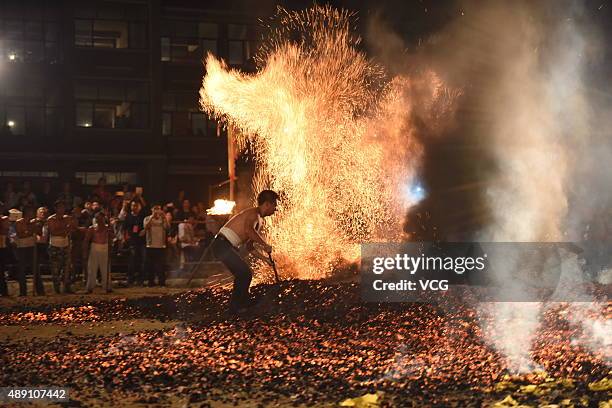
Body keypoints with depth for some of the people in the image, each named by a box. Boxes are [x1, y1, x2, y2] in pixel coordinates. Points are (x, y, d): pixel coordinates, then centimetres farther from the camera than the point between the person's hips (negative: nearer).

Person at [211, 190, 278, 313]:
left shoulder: (259, 220, 18)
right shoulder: (253, 213, -14)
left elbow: (249, 245, 25)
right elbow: (248, 229, -36)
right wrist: (265, 244, -31)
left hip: (229, 246, 10)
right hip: (223, 244, -10)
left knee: (244, 274, 18)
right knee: (245, 273, -12)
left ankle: (244, 302, 30)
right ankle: (236, 306, -4)